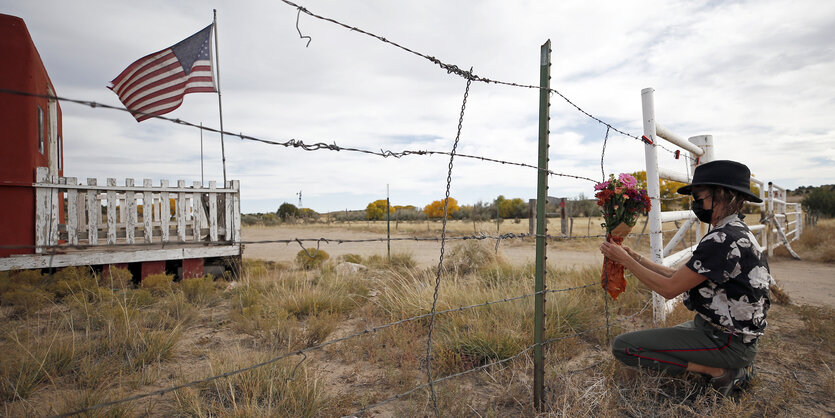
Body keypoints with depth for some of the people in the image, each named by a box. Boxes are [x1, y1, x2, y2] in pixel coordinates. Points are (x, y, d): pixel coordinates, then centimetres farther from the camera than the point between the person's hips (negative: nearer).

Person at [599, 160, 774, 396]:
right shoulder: (736, 233, 8)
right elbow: (680, 276, 9)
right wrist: (637, 258, 5)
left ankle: (720, 372, -7)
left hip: (726, 342, -10)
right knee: (653, 337, 29)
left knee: (623, 346, -15)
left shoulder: (723, 239, -24)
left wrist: (625, 260, -14)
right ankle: (732, 367, 14)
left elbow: (669, 288, -22)